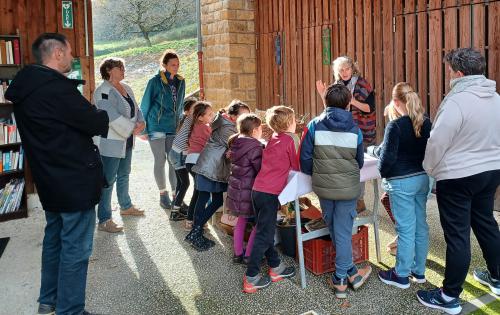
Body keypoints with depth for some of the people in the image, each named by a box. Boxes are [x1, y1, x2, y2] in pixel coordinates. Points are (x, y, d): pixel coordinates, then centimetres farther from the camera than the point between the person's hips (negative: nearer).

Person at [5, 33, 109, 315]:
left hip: (50, 179, 10)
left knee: (55, 237, 22)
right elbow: (97, 124, -18)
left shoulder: (26, 87, 7)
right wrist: (102, 115, 3)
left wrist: (89, 115, 2)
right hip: (75, 181, -10)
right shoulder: (56, 88, -22)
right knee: (76, 248, 0)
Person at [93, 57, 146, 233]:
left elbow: (136, 109, 12)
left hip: (126, 141, 9)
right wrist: (132, 129, -20)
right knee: (108, 180, -5)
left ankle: (125, 206, 41)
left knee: (124, 175, 23)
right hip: (109, 143, -9)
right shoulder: (103, 91, -18)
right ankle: (104, 221, 1)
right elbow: (113, 117, -27)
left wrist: (141, 122, -8)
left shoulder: (126, 88, 10)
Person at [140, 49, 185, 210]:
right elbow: (145, 105, -3)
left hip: (173, 128, 4)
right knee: (160, 161, 3)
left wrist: (179, 123, 18)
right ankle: (163, 194, 15)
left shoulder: (181, 82, 6)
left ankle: (175, 194, 9)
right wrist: (143, 129, -2)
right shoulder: (156, 81, -8)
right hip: (156, 127, -4)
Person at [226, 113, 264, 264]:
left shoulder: (235, 143, 5)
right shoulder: (255, 147, -19)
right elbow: (262, 170, -18)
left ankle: (238, 253, 26)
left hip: (235, 189, 8)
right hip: (248, 191, -8)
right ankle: (248, 256, 11)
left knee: (241, 220, 22)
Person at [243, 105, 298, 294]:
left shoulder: (274, 138, 14)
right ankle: (251, 278, 2)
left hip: (258, 190, 8)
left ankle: (276, 268, 29)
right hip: (270, 193, -8)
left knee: (265, 231, 15)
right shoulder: (291, 139, -6)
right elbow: (297, 166, 1)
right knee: (264, 236, -2)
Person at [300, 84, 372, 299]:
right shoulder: (355, 130, -3)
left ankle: (349, 271, 27)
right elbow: (360, 162, 9)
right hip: (348, 188, -1)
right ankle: (341, 277, 14)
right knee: (344, 232, 7)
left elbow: (305, 157, -5)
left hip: (323, 186, 1)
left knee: (333, 230, 18)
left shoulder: (314, 126, -7)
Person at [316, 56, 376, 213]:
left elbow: (370, 108, -11)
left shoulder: (362, 84, -6)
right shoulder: (337, 86, 10)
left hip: (361, 131, -5)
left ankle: (359, 201, 8)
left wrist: (353, 102, -24)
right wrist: (323, 95, 1)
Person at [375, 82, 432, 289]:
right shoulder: (426, 123, 4)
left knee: (405, 229, 0)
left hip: (401, 182, -7)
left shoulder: (395, 126, -15)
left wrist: (383, 174, 4)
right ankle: (419, 271, 26)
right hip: (422, 178, 7)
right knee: (420, 225, 13)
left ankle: (401, 275, 13)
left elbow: (388, 157, -14)